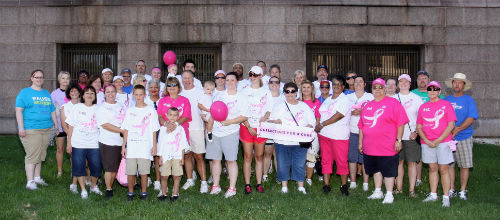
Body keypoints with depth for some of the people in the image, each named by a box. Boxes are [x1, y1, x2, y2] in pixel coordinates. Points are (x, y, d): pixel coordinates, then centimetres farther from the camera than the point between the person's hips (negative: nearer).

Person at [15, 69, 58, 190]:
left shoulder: (47, 93, 18)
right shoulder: (25, 92, 0)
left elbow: (52, 111, 21)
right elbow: (18, 110, -7)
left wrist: (56, 126, 17)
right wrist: (21, 128, -16)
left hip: (46, 129, 6)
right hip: (30, 130, -6)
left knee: (40, 155, 11)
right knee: (32, 155, -8)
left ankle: (37, 178, 22)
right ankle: (30, 182, -4)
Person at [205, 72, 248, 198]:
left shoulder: (241, 98, 3)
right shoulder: (218, 95, 15)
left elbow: (245, 116, -6)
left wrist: (230, 122, -16)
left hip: (230, 132, -4)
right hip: (214, 132, 4)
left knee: (231, 160, -4)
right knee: (215, 159, 6)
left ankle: (232, 188, 4)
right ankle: (216, 185, 19)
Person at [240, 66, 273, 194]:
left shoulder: (266, 92, 10)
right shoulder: (244, 92, 7)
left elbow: (269, 109, 7)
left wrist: (265, 116, -16)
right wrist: (248, 127, -10)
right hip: (246, 127, -1)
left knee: (259, 156, 5)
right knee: (247, 157, 0)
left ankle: (259, 184, 13)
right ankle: (247, 185, 7)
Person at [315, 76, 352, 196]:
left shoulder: (345, 100, -6)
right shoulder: (327, 100, 18)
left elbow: (338, 116, -17)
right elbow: (321, 115, 20)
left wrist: (322, 125, -15)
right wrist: (317, 125, 3)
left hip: (339, 136, -6)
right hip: (324, 135, 6)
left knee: (341, 161, -2)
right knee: (326, 160, 7)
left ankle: (344, 185, 10)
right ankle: (326, 185, 15)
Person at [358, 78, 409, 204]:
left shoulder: (393, 103, -3)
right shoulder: (367, 106, 14)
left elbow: (401, 123, -8)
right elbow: (361, 126, 17)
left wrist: (398, 140, -13)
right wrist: (360, 142, 15)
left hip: (387, 147, -6)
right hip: (370, 147, 6)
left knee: (388, 171, 2)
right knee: (376, 169, 16)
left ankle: (389, 194, 13)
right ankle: (378, 192, 29)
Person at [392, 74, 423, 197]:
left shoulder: (416, 98, 5)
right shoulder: (393, 99, 10)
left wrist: (416, 132, -8)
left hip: (411, 136, -2)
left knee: (412, 162, 1)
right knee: (398, 162, 6)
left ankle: (412, 190, 7)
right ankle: (399, 188, 15)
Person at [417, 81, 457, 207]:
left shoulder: (446, 104, 0)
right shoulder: (423, 107, 10)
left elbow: (451, 125, -5)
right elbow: (419, 127, 10)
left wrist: (438, 140, -11)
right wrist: (427, 141, -5)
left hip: (443, 142, -3)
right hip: (427, 143, 3)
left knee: (443, 169, -2)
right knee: (432, 168, 10)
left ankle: (446, 197, 5)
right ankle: (433, 195, 18)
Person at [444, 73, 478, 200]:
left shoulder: (469, 100, 3)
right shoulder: (446, 100, 10)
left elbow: (471, 118, -7)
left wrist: (458, 129, -17)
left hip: (464, 138, -2)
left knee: (465, 165, 2)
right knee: (449, 164, 4)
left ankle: (463, 191, 13)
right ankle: (451, 190, 14)